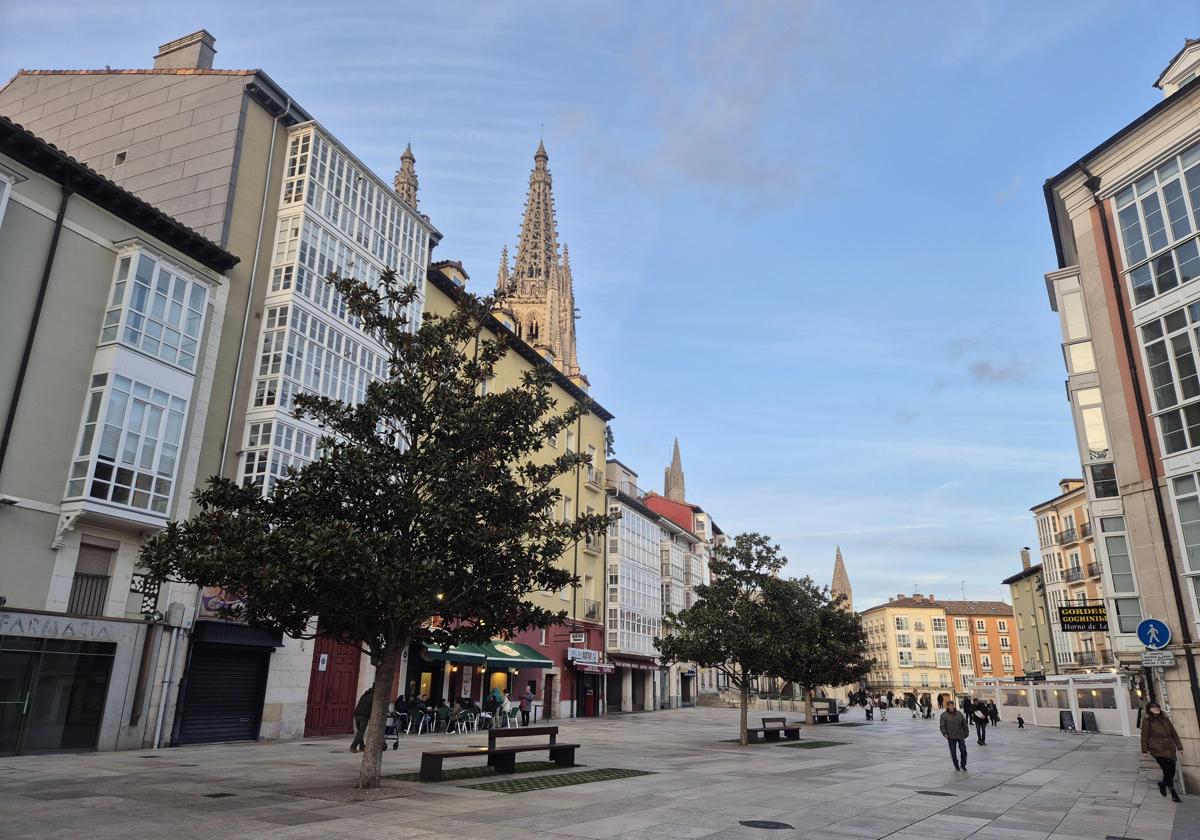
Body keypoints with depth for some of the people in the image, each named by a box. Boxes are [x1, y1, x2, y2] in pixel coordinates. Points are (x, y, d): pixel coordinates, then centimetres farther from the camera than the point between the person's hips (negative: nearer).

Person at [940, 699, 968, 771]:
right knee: (953, 752, 4)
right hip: (951, 737, -1)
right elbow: (942, 726, -3)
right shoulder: (944, 715, -2)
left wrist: (966, 733, 9)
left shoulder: (959, 713, 4)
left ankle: (963, 765, 20)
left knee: (963, 750, 0)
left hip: (960, 736, 2)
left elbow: (964, 724, 11)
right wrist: (945, 734, -15)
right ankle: (956, 766, 21)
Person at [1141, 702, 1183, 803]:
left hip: (1169, 748, 5)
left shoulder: (1165, 719, 12)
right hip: (1157, 749, -5)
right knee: (1168, 771, -11)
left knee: (1172, 771, 1)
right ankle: (1174, 795, 2)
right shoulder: (1147, 720, -3)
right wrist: (1144, 750, -1)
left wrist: (1179, 747, 7)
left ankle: (1163, 785, 30)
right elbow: (1144, 736, -1)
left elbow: (1174, 733, 15)